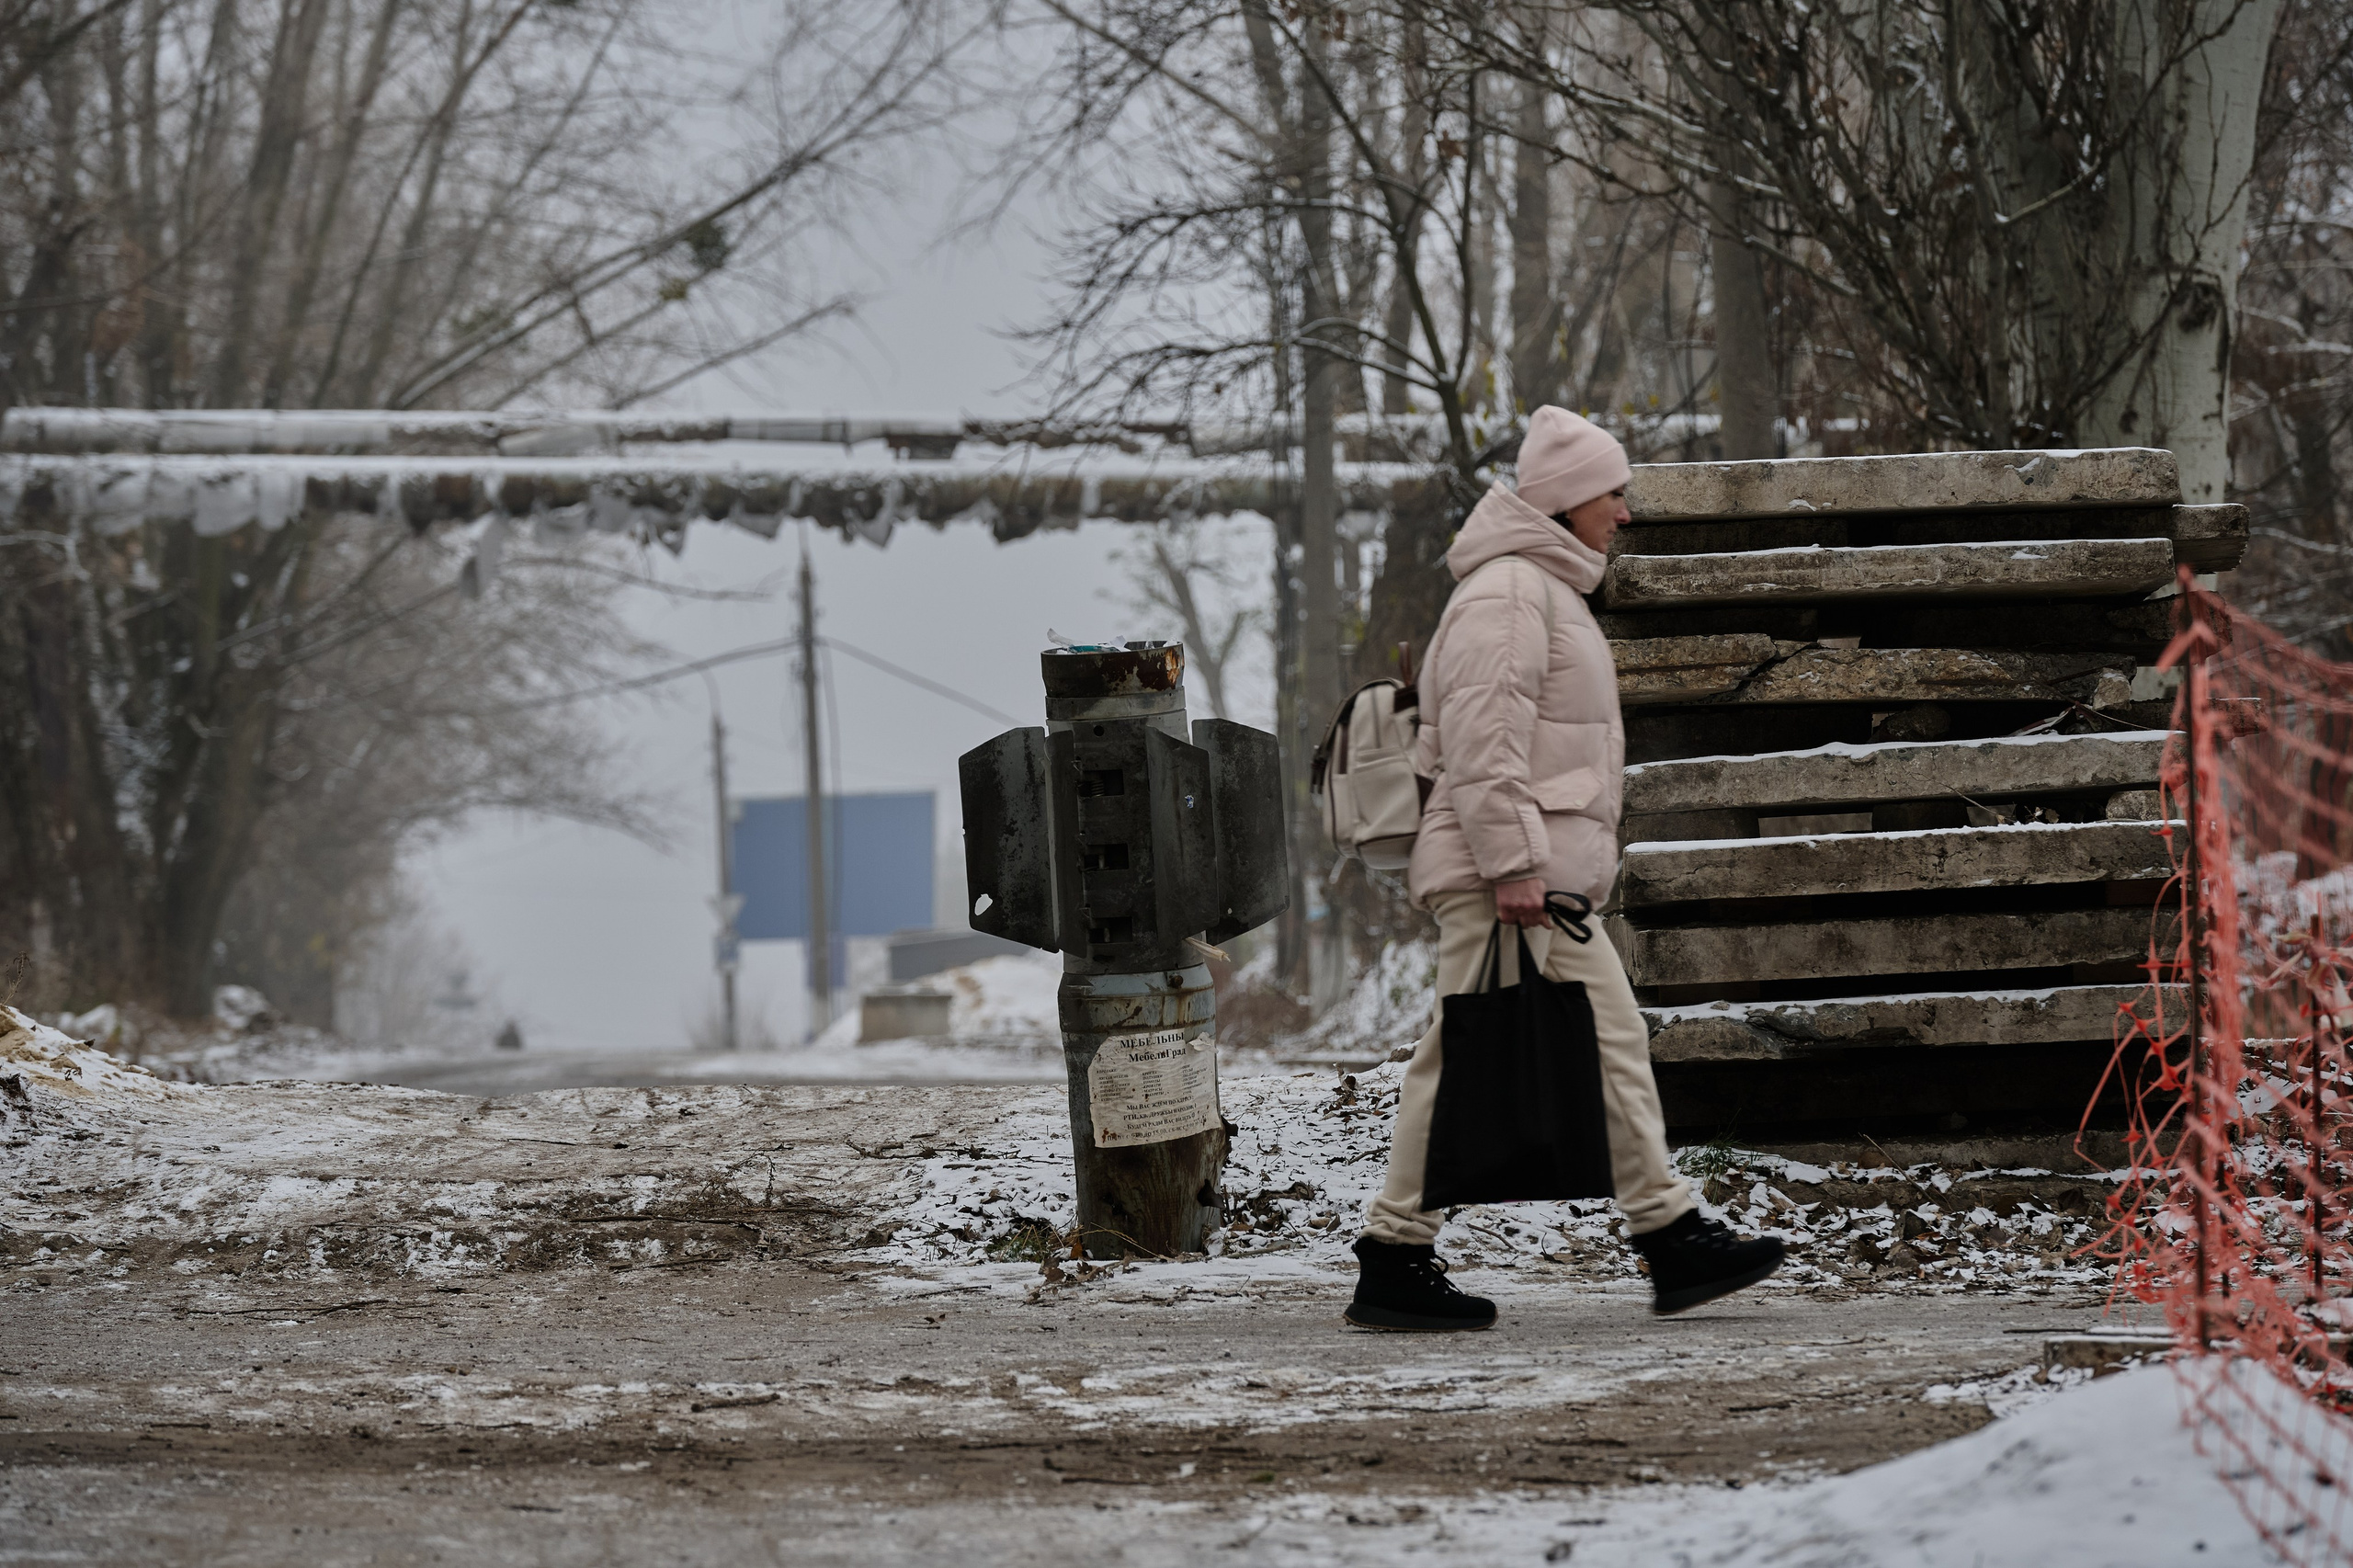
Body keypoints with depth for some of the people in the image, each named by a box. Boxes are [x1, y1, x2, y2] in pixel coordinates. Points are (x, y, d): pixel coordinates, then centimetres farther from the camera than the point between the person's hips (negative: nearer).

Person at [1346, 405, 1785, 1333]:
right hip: (1503, 880, -11)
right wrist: (1512, 863, -24)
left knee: (1614, 1042, 8)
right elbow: (1483, 739, -20)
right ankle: (1394, 1262, -5)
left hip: (1546, 879, 11)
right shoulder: (1507, 592, -11)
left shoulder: (1550, 590, 23)